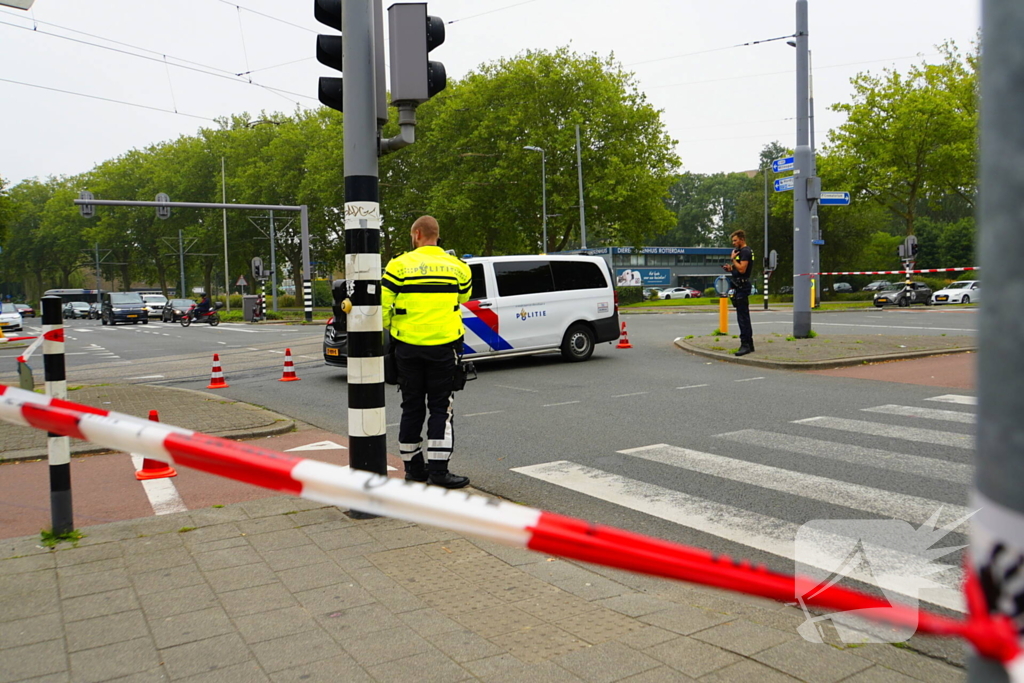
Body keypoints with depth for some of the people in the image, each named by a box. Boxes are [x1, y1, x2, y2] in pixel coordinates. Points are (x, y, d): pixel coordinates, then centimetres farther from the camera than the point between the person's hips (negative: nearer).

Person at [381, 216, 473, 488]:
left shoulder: (400, 265, -3)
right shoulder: (456, 266, 3)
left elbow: (382, 305, -5)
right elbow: (463, 298, 19)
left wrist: (384, 329, 12)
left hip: (408, 346, 1)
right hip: (443, 345, 0)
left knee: (412, 408, 11)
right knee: (441, 408, 4)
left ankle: (413, 467, 19)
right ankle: (438, 470, 1)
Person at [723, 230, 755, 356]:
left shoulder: (745, 252, -13)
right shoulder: (742, 251, 21)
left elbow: (742, 269, -23)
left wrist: (733, 259, -12)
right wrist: (730, 268, 10)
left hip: (742, 286, -11)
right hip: (740, 286, 11)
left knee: (742, 316, -12)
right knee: (744, 316, 13)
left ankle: (745, 344, -13)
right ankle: (749, 344, 18)